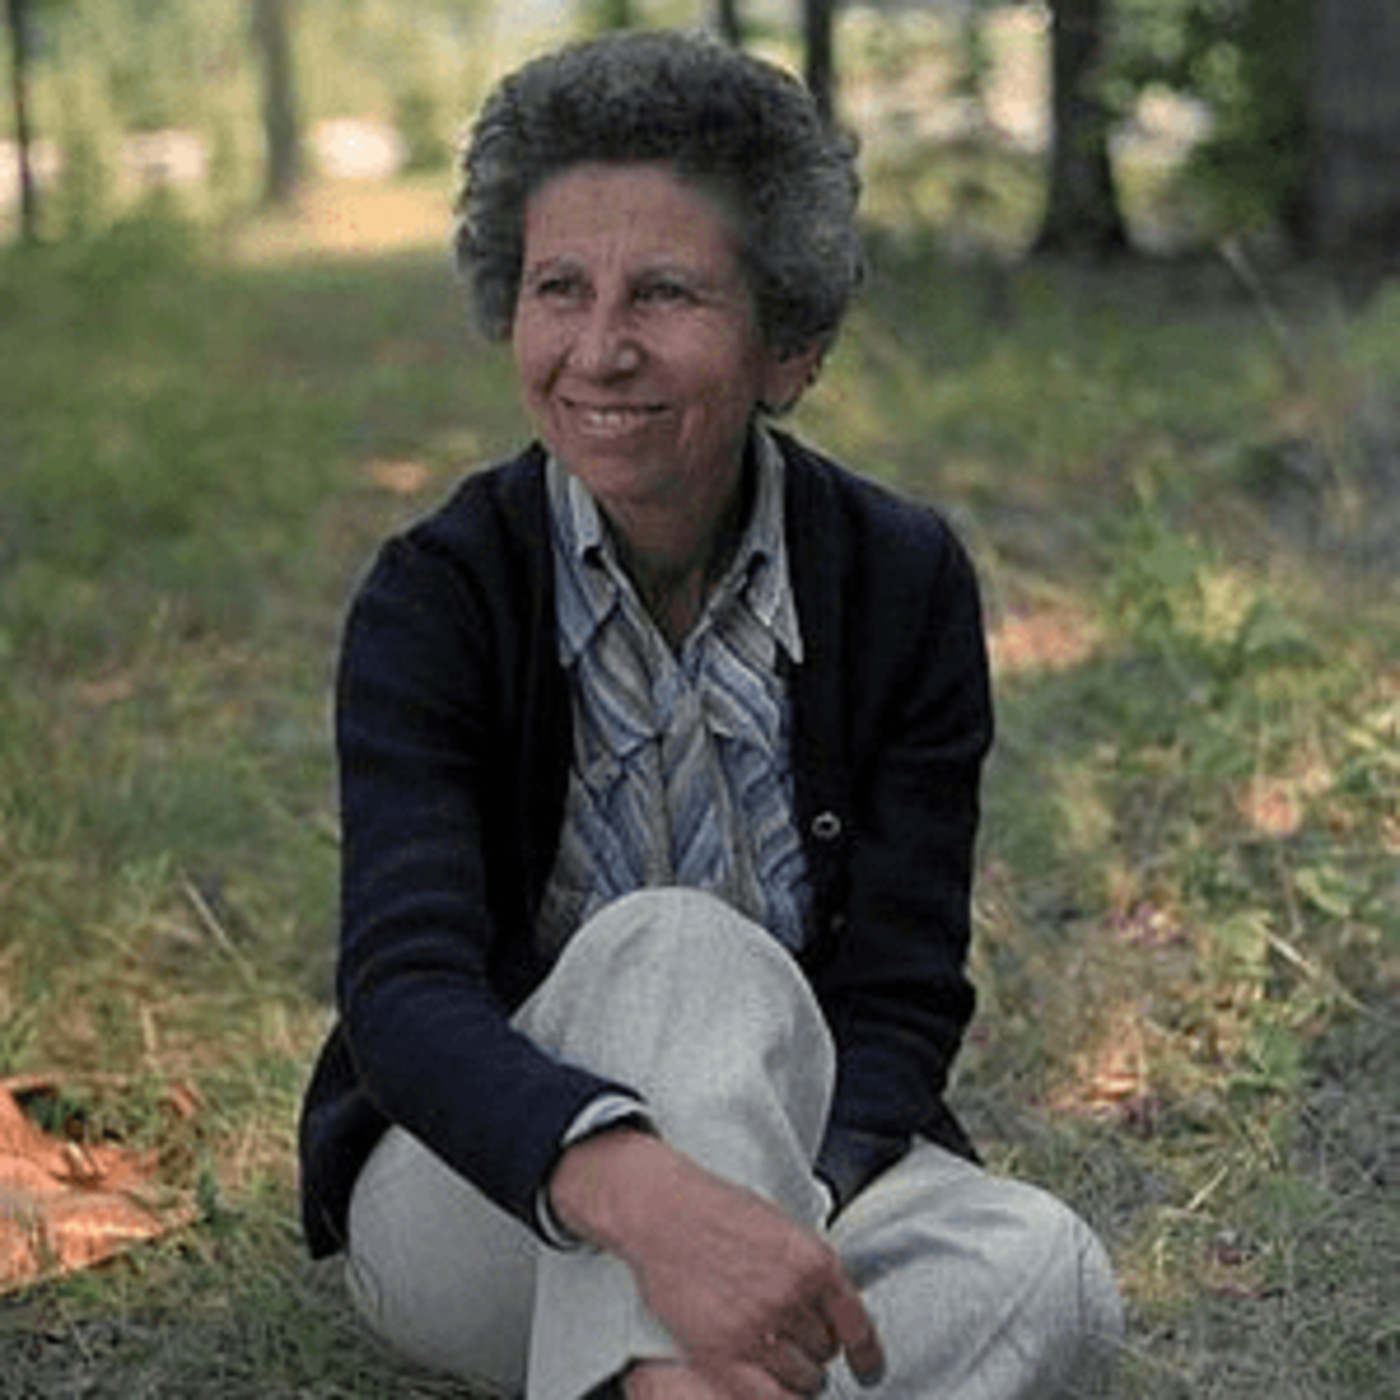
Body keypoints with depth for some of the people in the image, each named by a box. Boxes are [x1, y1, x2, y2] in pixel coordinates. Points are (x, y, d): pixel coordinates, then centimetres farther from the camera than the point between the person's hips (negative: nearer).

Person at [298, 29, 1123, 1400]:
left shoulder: (905, 583, -8)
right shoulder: (435, 599, -14)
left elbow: (903, 997, -9)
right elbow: (402, 990, -28)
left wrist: (771, 1234, -31)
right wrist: (648, 1197, -49)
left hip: (798, 1148, 3)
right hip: (476, 1202, -2)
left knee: (1047, 1276, -29)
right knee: (679, 952, -34)